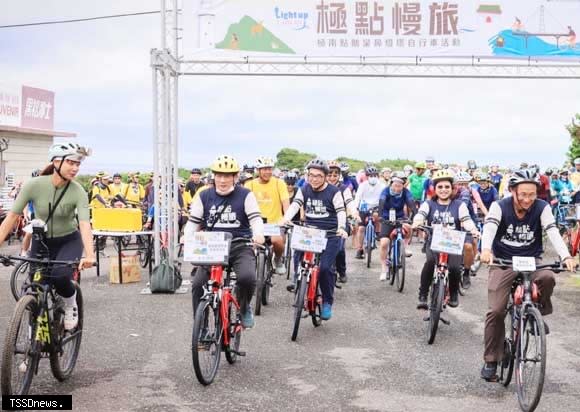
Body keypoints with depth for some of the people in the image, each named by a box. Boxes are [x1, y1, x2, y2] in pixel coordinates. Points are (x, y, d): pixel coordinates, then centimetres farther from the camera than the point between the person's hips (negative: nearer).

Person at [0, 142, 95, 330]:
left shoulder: (78, 191, -22)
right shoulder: (34, 185, -20)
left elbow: (85, 224, -33)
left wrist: (89, 255, -48)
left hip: (69, 241, -2)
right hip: (41, 241, 2)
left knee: (59, 276, -29)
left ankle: (71, 304, 3)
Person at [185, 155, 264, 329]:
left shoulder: (245, 195, 0)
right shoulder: (204, 196, 7)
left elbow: (255, 218, -6)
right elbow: (193, 221, 10)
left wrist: (258, 234, -28)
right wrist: (187, 238, -11)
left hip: (240, 247, -2)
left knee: (247, 277, -30)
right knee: (197, 283, -16)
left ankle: (244, 307, 4)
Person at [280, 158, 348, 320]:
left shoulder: (333, 192, -4)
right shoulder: (304, 190, 5)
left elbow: (341, 211, -11)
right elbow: (295, 205, -8)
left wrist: (341, 227, -31)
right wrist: (286, 219, -28)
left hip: (330, 236, -4)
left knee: (325, 267, -15)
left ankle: (327, 302, 4)